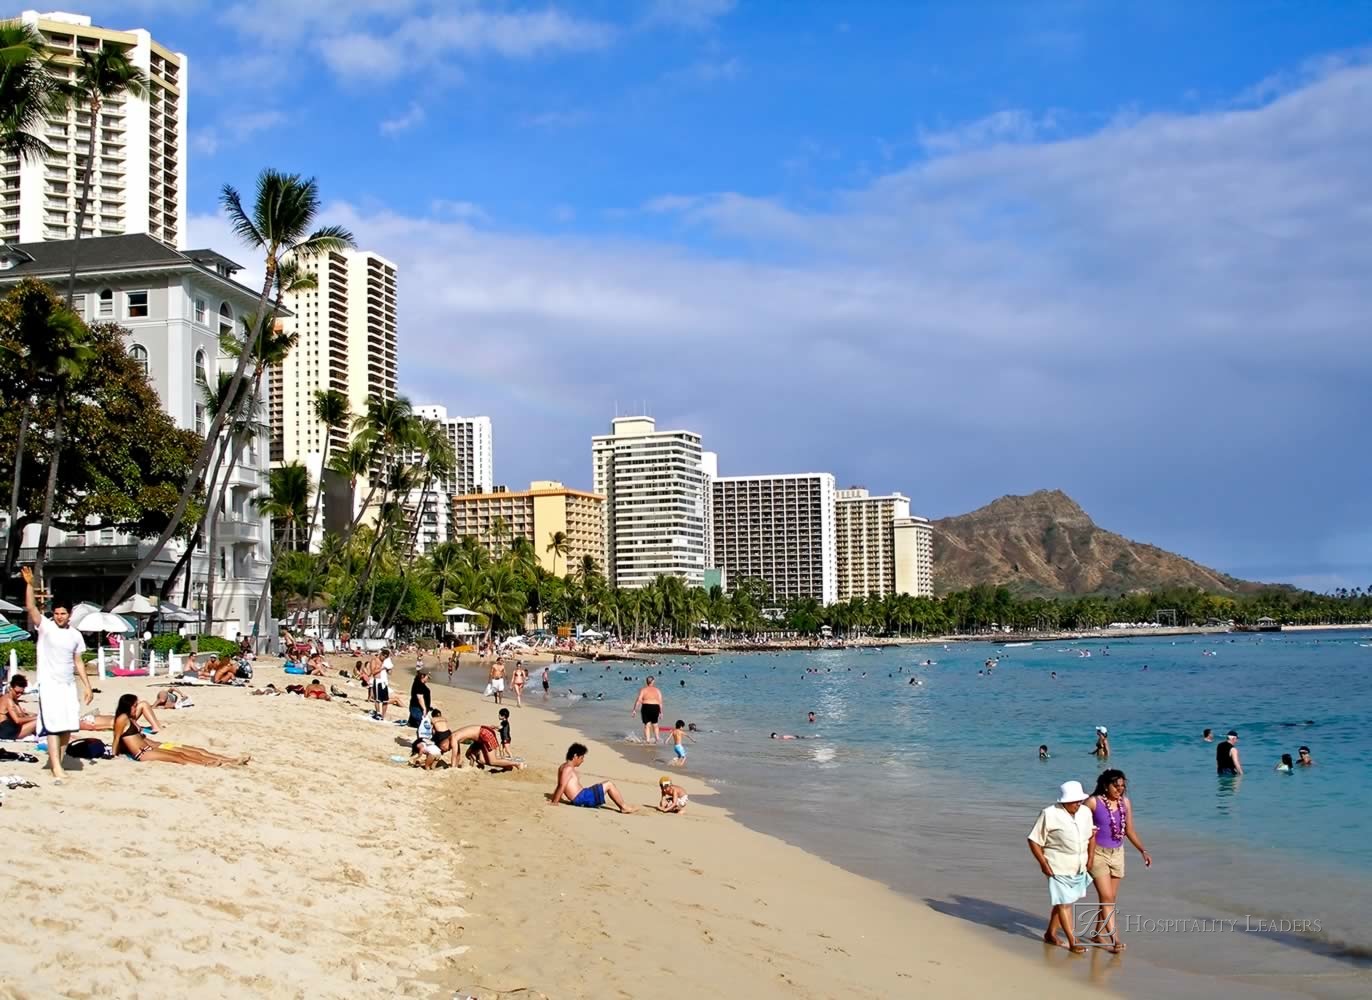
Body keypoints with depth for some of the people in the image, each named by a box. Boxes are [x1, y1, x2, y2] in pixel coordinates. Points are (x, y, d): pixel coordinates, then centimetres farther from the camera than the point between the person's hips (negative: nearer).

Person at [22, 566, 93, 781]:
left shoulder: (75, 635, 8)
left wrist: (87, 686, 9)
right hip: (49, 684, -4)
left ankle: (57, 760, 16)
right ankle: (56, 767, -16)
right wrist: (29, 584, -28)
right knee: (53, 726, -12)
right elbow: (30, 607, -16)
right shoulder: (45, 626, -3)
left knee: (67, 727, 3)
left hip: (69, 685, 4)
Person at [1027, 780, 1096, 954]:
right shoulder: (1050, 814, -16)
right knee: (1064, 904, -4)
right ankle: (1073, 942, 0)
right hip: (1059, 868, -6)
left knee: (1063, 902, 16)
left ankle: (1050, 933, 31)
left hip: (1079, 868, 6)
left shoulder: (1085, 812, 1)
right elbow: (1034, 841, -11)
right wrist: (1043, 863, -14)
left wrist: (1090, 858, 8)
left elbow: (1091, 835, 17)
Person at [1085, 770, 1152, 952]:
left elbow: (1130, 831, 11)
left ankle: (1098, 934, 24)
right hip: (1098, 853, -5)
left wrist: (1143, 851, 5)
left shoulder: (1125, 802, 3)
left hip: (1117, 854, 5)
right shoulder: (1093, 802, -12)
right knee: (1106, 897, -11)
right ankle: (1115, 939, -12)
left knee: (1111, 898, 10)